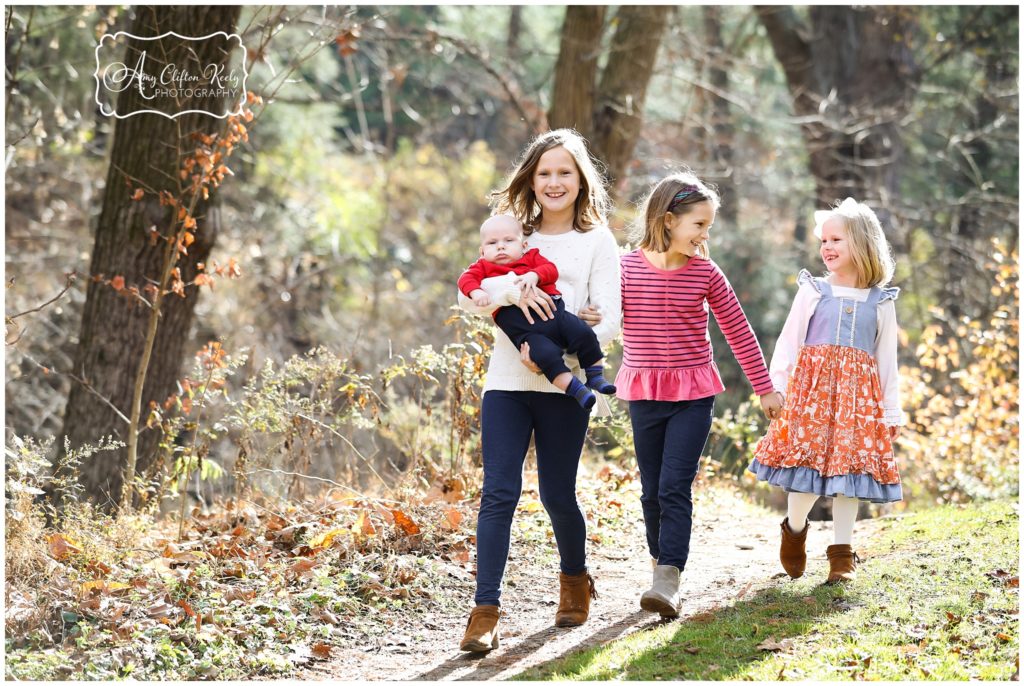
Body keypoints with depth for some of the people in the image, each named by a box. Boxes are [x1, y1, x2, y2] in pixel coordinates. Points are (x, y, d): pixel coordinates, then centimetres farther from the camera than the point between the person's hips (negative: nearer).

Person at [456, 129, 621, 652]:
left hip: (564, 385, -2)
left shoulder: (596, 241, 4)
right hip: (507, 382, 2)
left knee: (557, 494, 6)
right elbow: (467, 294, 3)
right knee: (499, 492, -8)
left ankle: (574, 580, 34)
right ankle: (485, 611, -10)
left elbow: (607, 319, -6)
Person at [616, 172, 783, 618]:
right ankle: (660, 561, 26)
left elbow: (739, 332, 5)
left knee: (674, 488, -11)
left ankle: (668, 582, -17)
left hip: (693, 394, -1)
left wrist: (764, 388, 9)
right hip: (643, 392, 1)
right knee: (652, 490, 9)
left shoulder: (705, 274, -3)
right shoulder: (627, 268, -5)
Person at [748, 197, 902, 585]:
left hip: (858, 392, 1)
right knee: (809, 462, -8)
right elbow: (788, 344, 6)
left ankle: (842, 554, 6)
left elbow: (887, 361, 11)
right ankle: (794, 529, 20)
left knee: (850, 466, -2)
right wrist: (776, 389, -2)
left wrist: (891, 413, 10)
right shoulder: (812, 292, 6)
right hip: (811, 388, -1)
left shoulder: (881, 302, 9)